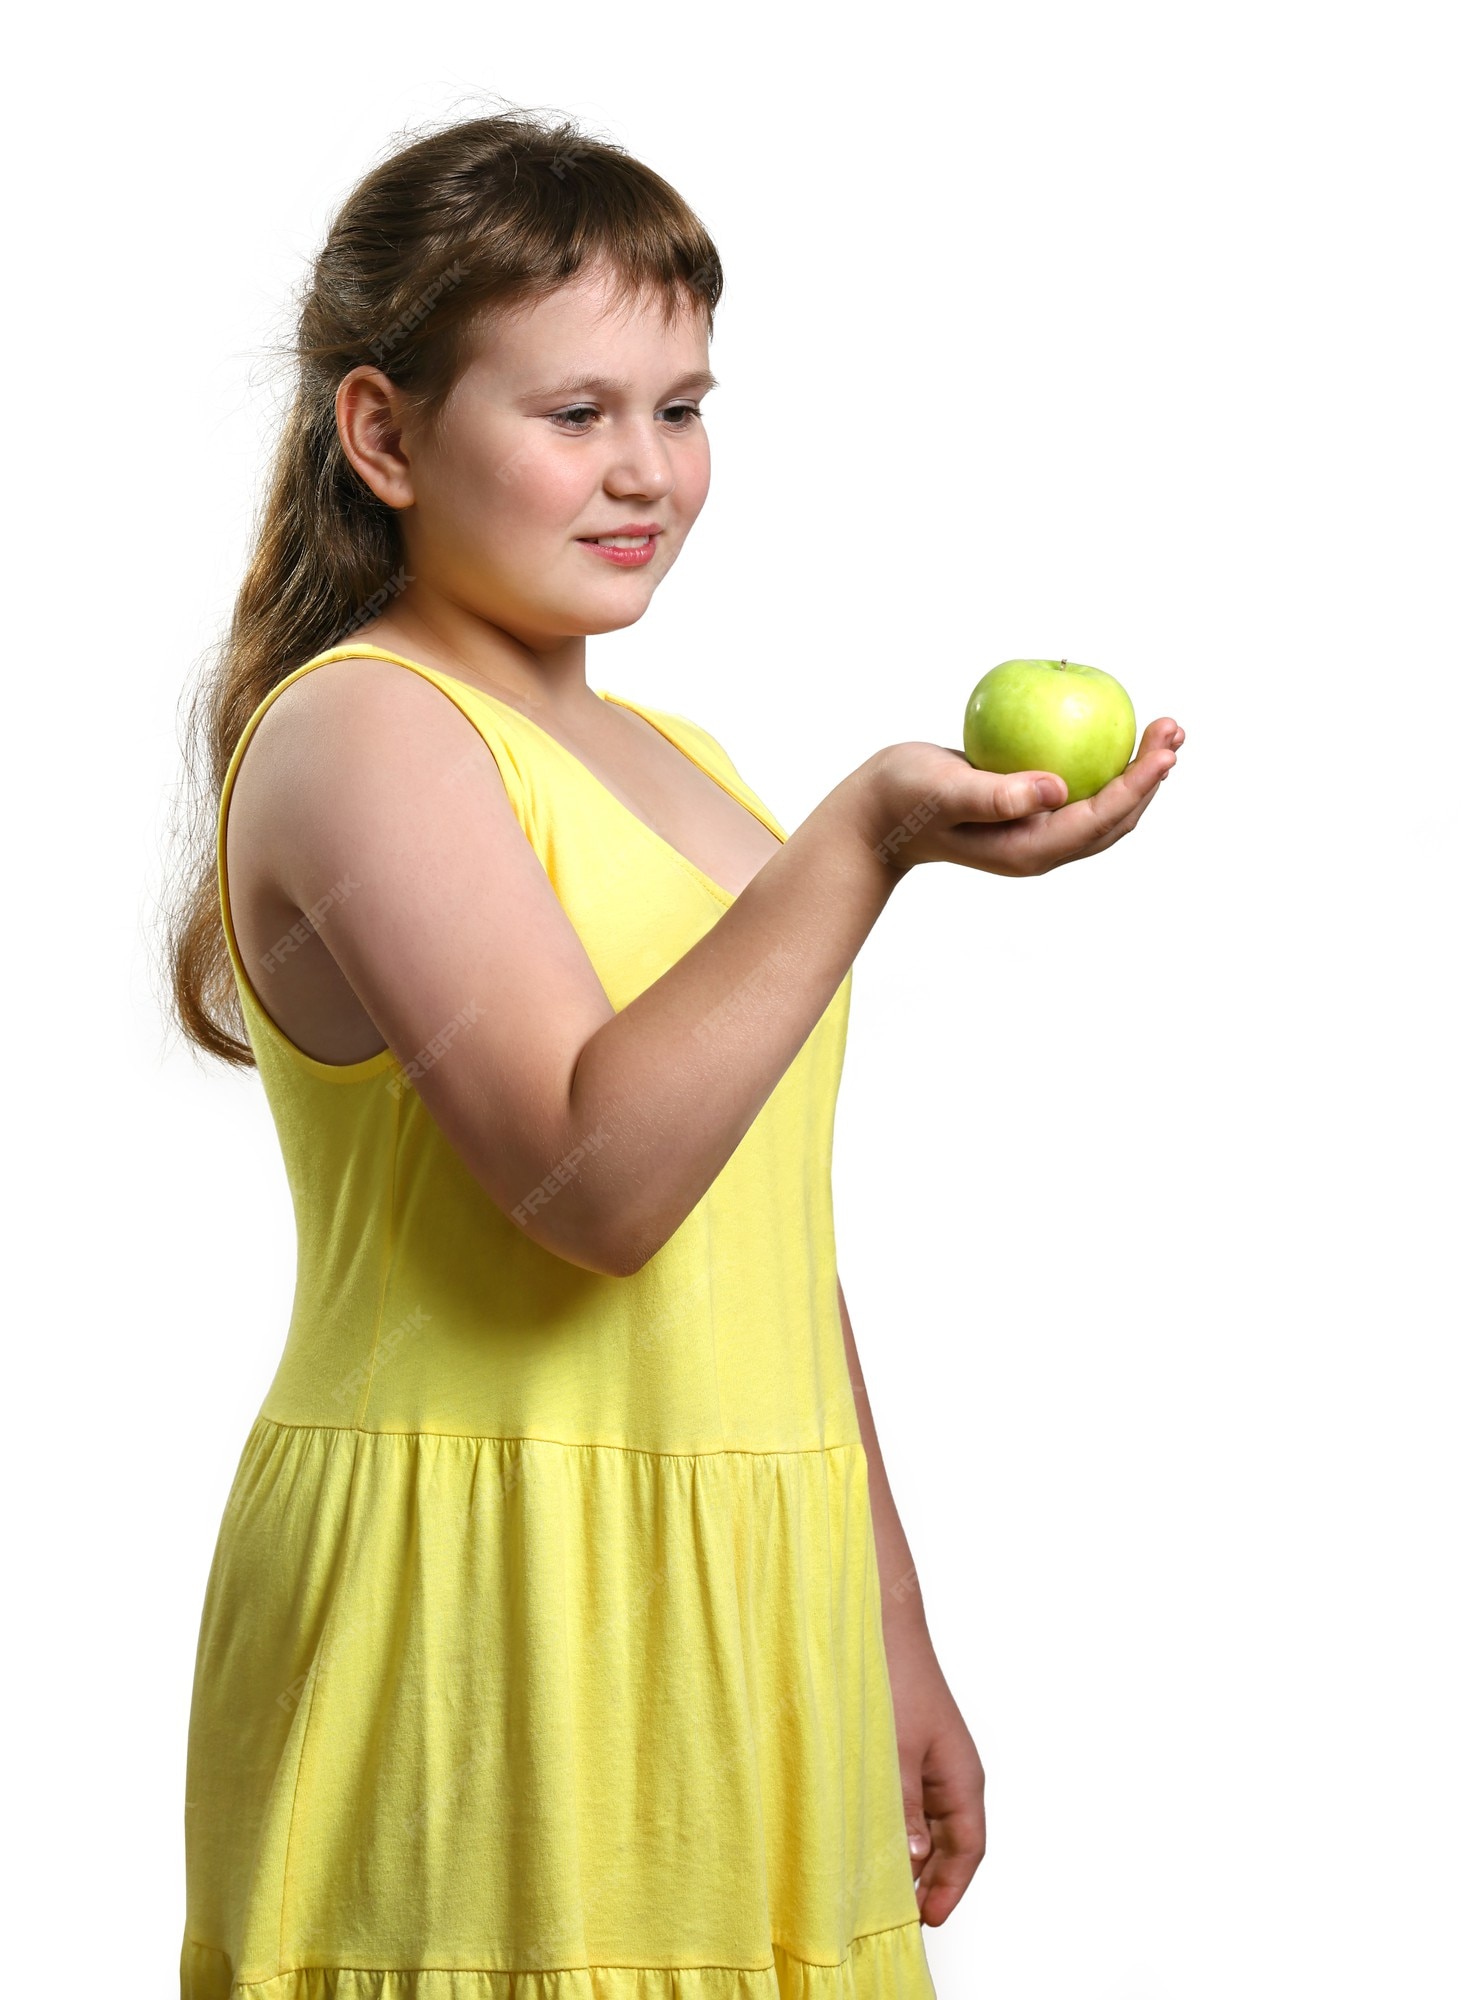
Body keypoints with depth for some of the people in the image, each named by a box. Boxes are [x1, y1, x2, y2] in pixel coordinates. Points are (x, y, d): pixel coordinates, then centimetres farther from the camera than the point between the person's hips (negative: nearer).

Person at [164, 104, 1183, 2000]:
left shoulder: (672, 763, 17)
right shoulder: (359, 735, -9)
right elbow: (598, 1174, -21)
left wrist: (891, 1637, 20)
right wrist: (863, 835, -25)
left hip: (743, 1628, 8)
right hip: (484, 1632, -8)